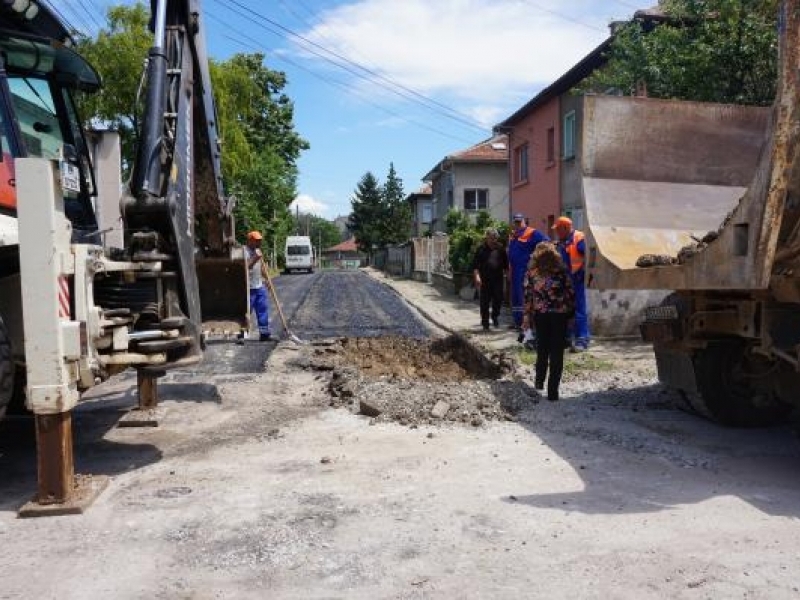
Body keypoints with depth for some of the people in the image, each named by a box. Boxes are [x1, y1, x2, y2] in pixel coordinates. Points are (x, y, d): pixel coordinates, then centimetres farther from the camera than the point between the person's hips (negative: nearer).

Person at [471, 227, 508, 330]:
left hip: (498, 279, 1)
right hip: (484, 280, -1)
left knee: (498, 299, 3)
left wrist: (505, 273, 7)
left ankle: (495, 316, 30)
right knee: (484, 302, 2)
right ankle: (485, 323, 12)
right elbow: (475, 265, -2)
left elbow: (506, 263, 13)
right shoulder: (481, 249, 0)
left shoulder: (500, 248, 5)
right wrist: (477, 276, -12)